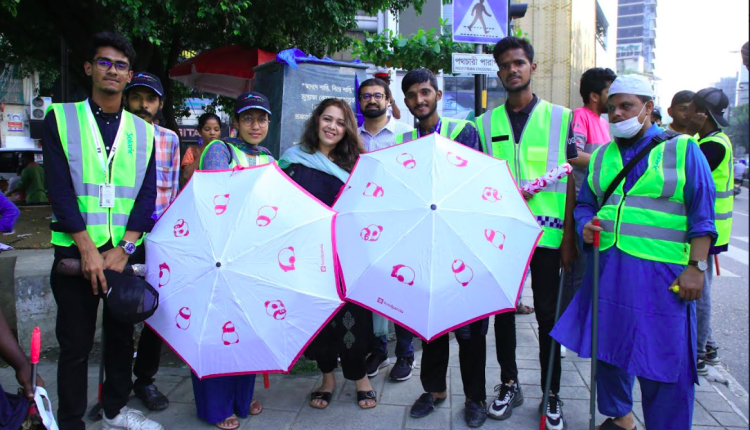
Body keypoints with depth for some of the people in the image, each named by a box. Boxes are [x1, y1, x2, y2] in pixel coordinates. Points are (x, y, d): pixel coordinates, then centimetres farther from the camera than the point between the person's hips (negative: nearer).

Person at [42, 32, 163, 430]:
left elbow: (148, 193, 2)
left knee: (121, 335, 14)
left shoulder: (142, 130, 8)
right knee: (75, 344, 5)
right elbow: (59, 188, -7)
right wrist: (87, 248, -15)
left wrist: (123, 249, -10)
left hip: (126, 252, 3)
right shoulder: (60, 118, 1)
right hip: (75, 251, -2)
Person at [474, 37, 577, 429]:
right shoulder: (485, 123, 7)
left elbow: (570, 181, 2)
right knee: (503, 310, 11)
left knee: (548, 314, 7)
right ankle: (509, 384, 29)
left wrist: (569, 236, -3)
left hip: (547, 232, -1)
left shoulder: (561, 118, 3)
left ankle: (551, 394, 23)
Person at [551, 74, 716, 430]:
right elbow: (585, 203, 20)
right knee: (608, 346, 13)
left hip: (660, 271, -4)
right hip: (607, 269, 5)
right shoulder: (601, 156, 14)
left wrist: (695, 266, -9)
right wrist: (585, 225, -3)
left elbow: (702, 213, -2)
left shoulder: (682, 149, 2)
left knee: (663, 358, -1)